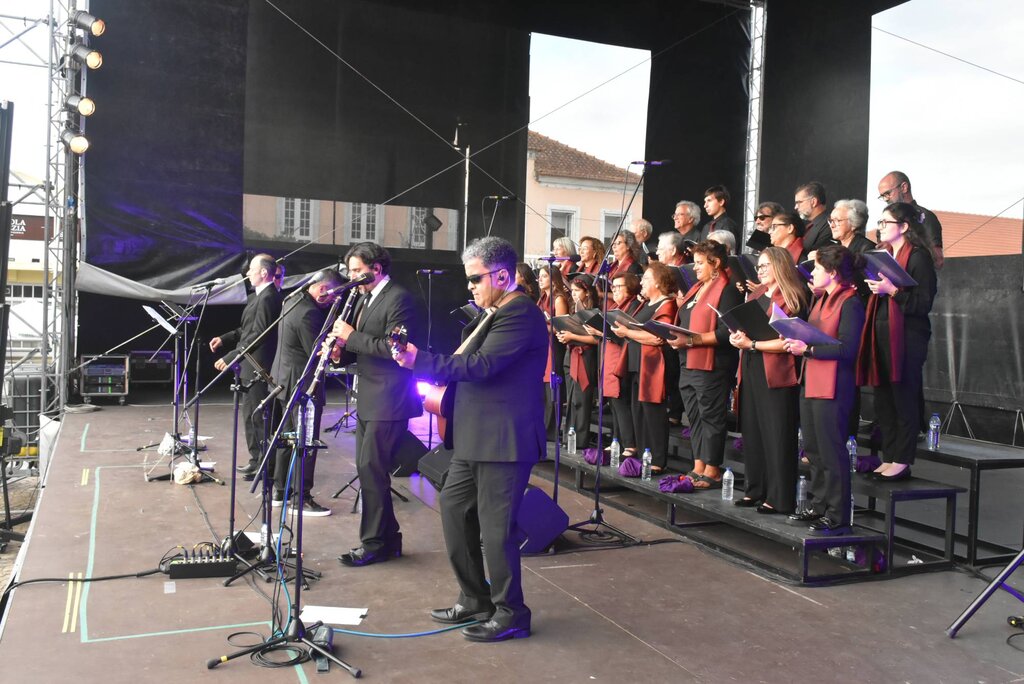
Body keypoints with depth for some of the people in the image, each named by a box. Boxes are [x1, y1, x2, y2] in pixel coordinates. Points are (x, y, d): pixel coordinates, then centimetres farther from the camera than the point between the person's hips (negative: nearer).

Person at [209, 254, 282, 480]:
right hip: (251, 366, 10)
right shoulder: (258, 296, 14)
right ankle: (258, 459, 25)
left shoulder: (267, 298, -18)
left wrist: (230, 358, -22)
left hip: (257, 367, -10)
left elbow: (258, 335, -23)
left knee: (256, 416, -3)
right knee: (252, 415, 16)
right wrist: (224, 339, 7)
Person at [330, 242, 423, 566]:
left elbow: (392, 347, -21)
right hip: (368, 399, 10)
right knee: (367, 470, 13)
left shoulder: (399, 299, -13)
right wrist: (342, 348, 3)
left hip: (388, 400, -10)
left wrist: (352, 336, -17)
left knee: (371, 470, -7)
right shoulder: (366, 298, 15)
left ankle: (375, 543, 6)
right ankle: (387, 539, 24)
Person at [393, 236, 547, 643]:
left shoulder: (520, 314, -16)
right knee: (453, 509, 16)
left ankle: (510, 614, 15)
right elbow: (466, 363, 19)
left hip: (504, 441, -11)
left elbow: (480, 365, -24)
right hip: (475, 438, 11)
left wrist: (419, 360, -22)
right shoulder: (494, 315, 17)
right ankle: (474, 600, 29)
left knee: (495, 527, -3)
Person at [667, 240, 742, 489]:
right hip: (688, 364, 9)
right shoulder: (696, 288, 18)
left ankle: (712, 472, 6)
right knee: (694, 417, 12)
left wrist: (691, 340, -23)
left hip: (711, 366, -9)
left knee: (711, 417, -2)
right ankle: (698, 468, 20)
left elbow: (726, 332, -19)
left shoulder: (727, 291, -10)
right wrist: (674, 333, 5)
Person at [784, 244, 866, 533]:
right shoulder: (821, 299, 16)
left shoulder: (850, 303, -13)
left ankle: (838, 516, 5)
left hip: (832, 388, -10)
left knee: (831, 452, -4)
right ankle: (821, 506, 28)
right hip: (810, 383, 10)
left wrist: (808, 349, -22)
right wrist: (796, 338, 3)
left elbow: (847, 348, -22)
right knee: (813, 449, 16)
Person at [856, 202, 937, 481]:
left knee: (904, 400, -2)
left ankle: (902, 462, 5)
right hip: (880, 334, 8)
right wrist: (874, 287, 3)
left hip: (906, 336, -8)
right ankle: (888, 459, 19)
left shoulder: (918, 257, -8)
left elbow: (924, 303, -14)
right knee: (883, 400, 11)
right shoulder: (883, 254, 17)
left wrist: (892, 290, -23)